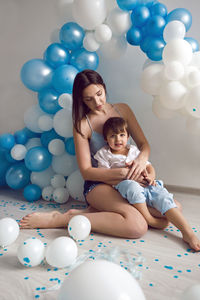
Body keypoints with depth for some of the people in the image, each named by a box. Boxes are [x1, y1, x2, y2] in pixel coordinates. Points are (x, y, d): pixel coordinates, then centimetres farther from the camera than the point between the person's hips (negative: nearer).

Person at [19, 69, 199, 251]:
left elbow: (144, 144, 8)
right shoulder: (82, 125, -7)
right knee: (138, 226, -29)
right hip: (98, 184, -6)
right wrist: (123, 173, -23)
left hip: (128, 182, 6)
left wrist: (142, 159, -18)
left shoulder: (122, 110, 7)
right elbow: (86, 171, -10)